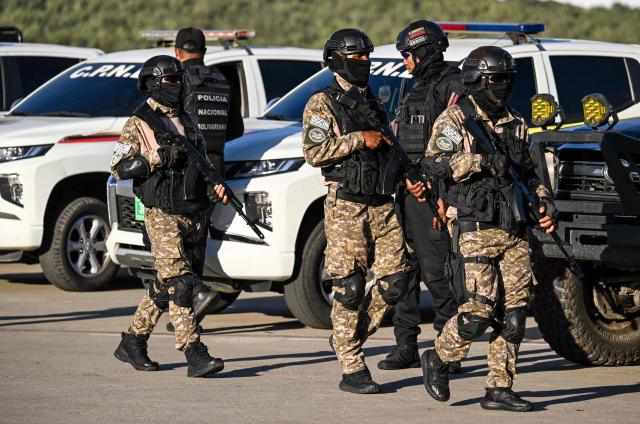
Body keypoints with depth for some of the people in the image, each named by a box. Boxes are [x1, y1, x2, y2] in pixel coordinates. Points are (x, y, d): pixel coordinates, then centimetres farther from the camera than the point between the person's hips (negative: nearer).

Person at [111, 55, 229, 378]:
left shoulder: (186, 122, 17)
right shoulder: (139, 124, -3)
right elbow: (118, 168, -7)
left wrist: (214, 187, 6)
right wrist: (154, 159, -18)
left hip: (193, 215, 7)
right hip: (162, 215, -7)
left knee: (164, 285, 11)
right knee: (179, 282, -14)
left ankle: (132, 343, 23)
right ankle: (195, 354, -18)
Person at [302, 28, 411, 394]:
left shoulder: (373, 103, 20)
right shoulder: (323, 104, -2)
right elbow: (314, 152, -14)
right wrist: (359, 140, -16)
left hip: (383, 204, 7)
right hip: (346, 206, -7)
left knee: (396, 279, 0)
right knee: (350, 288, -6)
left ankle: (350, 337, 19)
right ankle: (352, 369, 0)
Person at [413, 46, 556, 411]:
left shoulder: (515, 124, 19)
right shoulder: (455, 120, -1)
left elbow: (528, 172, 27)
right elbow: (435, 167, -13)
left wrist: (544, 201, 10)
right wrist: (479, 160, -21)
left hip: (514, 230, 6)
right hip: (477, 229, -6)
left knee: (515, 309, 0)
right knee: (482, 306, -13)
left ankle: (500, 389, 6)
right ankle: (438, 359, 12)